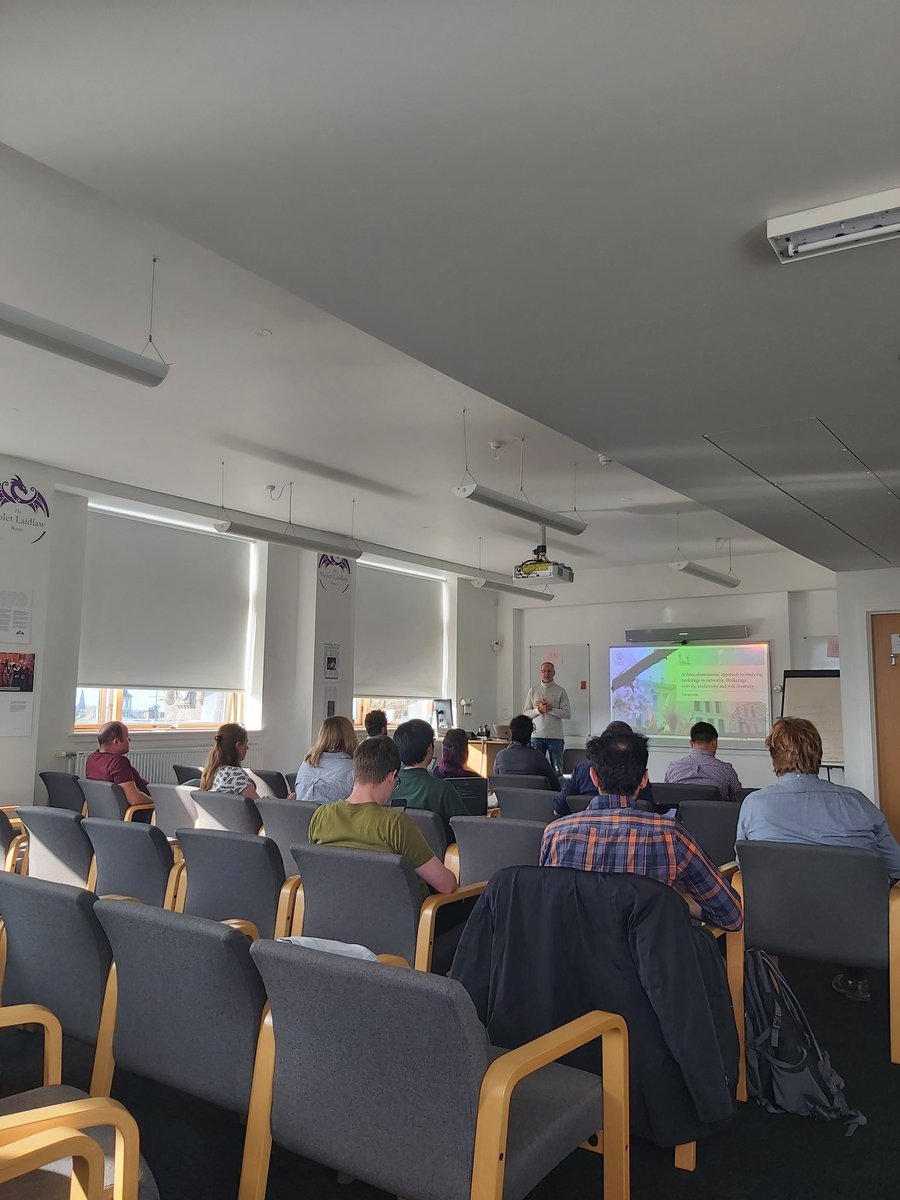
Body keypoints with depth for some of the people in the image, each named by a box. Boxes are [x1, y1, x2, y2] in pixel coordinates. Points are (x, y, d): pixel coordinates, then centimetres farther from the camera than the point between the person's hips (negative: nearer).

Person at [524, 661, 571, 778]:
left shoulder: (560, 691, 5)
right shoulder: (533, 690, 11)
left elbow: (567, 714, -2)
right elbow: (526, 713, 8)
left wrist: (551, 709, -12)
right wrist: (538, 710, -10)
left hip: (555, 736, -1)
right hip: (537, 735, 1)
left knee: (557, 769, 2)